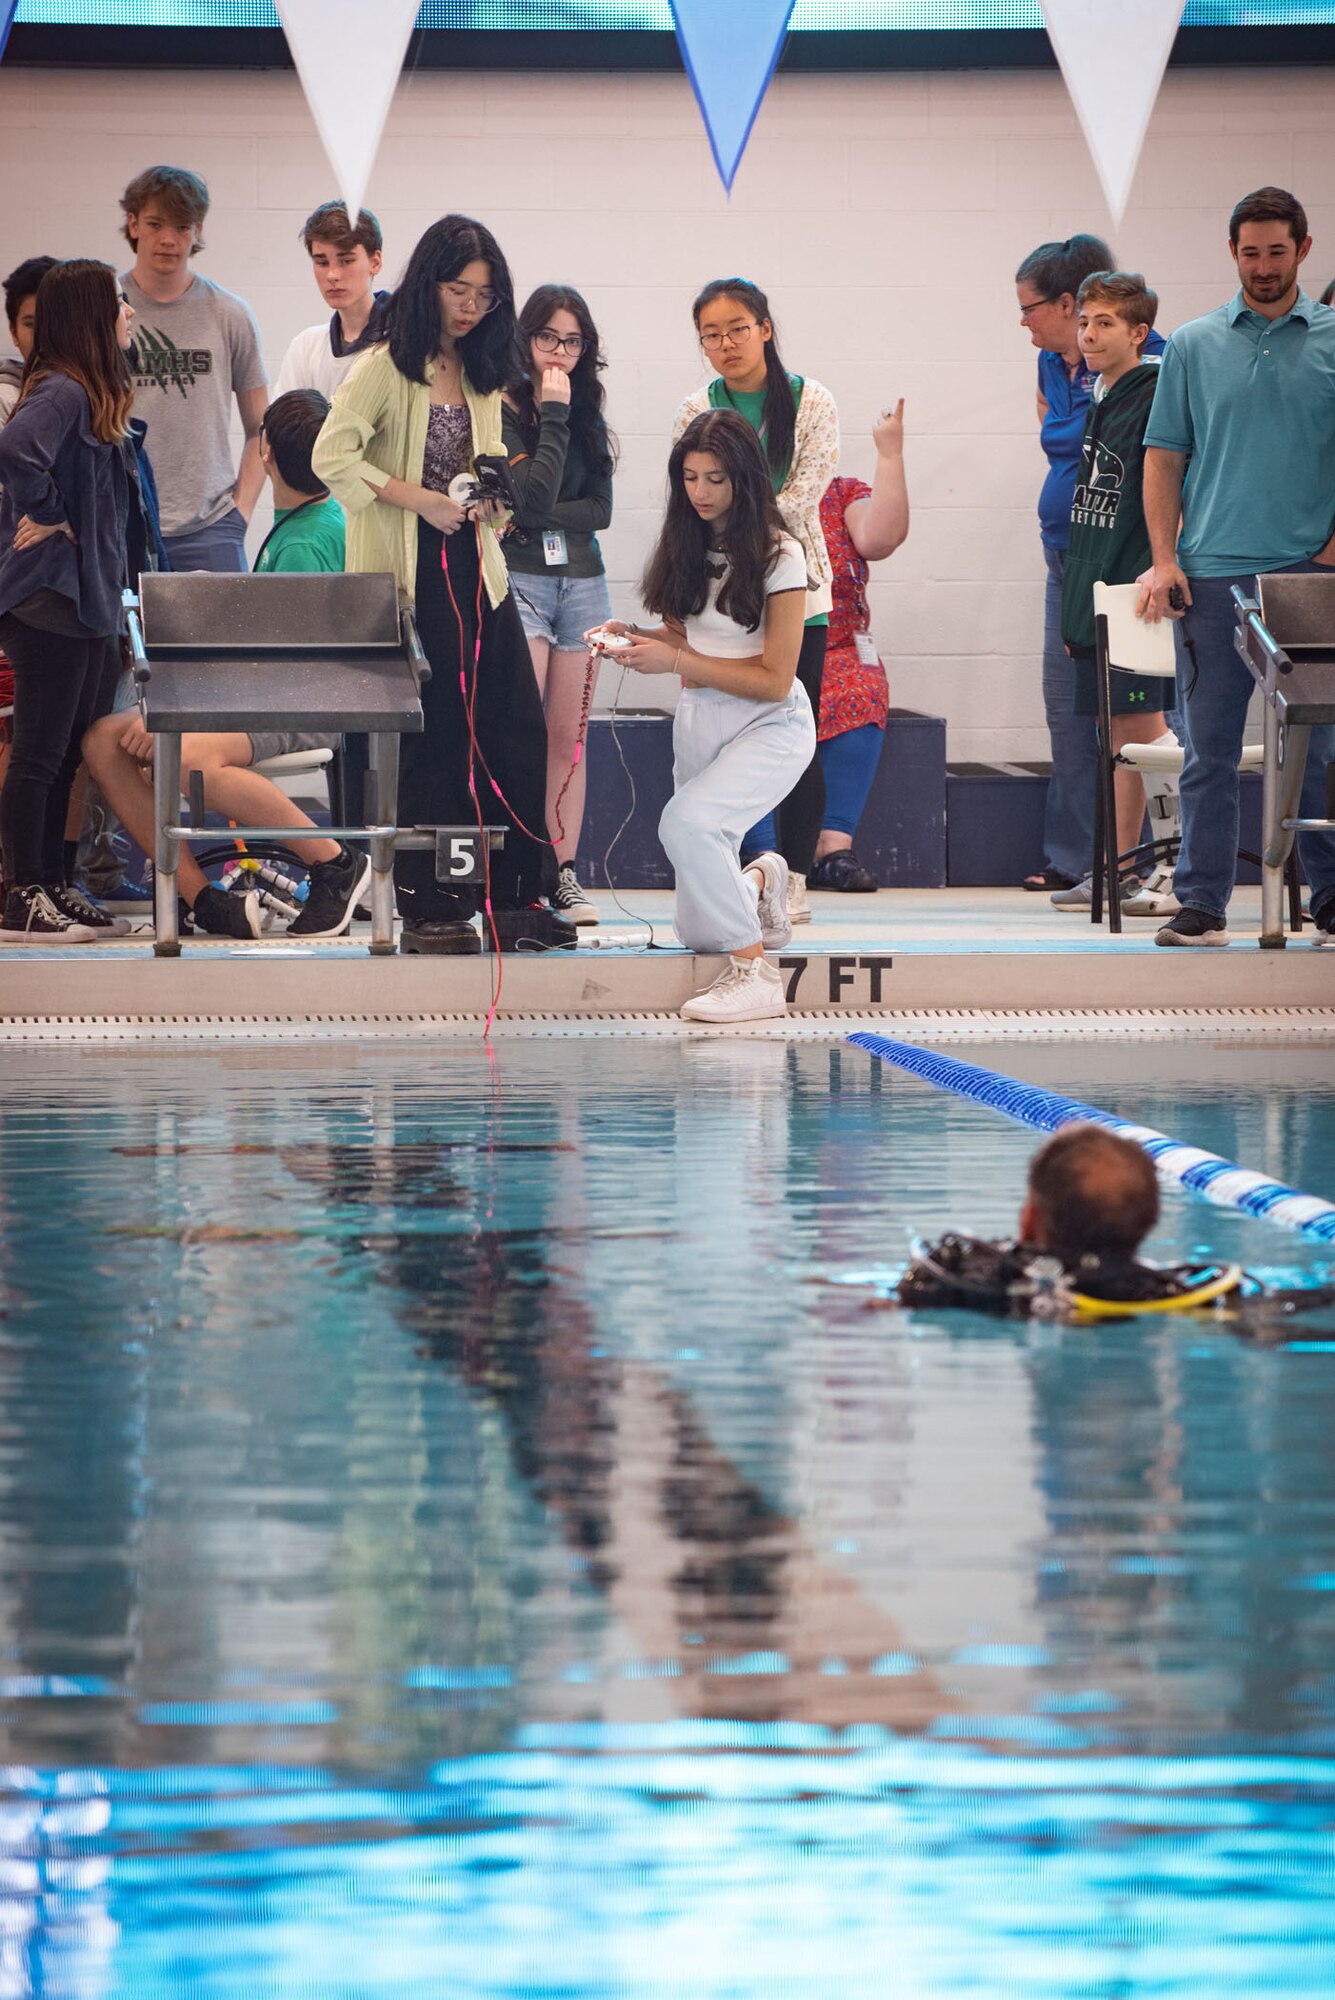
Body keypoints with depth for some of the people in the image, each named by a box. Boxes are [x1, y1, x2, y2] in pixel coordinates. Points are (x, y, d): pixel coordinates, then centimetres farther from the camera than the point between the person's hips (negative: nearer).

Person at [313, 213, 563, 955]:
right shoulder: (387, 368, -6)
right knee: (432, 741, -4)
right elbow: (332, 456, -15)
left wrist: (488, 495, 3)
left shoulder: (483, 374, 15)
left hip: (475, 568, 7)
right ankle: (429, 909, 3)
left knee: (518, 732, 2)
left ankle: (515, 900, 9)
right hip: (412, 577, -7)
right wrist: (419, 499, -20)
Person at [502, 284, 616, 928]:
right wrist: (554, 415, -14)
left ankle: (563, 874, 6)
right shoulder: (504, 409, -4)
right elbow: (534, 494, -16)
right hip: (519, 579, -5)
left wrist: (535, 521, -9)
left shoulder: (588, 417, 14)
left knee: (568, 735, 4)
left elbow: (599, 510, 5)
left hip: (581, 580, 5)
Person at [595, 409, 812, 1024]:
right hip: (699, 720, 6)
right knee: (699, 931, 7)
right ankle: (761, 881, 41)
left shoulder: (778, 556, -14)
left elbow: (774, 679, -17)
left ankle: (753, 971, -25)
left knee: (688, 821, -36)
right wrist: (634, 637, -7)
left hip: (770, 725, -6)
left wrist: (674, 661, -22)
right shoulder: (689, 547, 4)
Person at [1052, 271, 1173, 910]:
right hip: (1097, 595, 9)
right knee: (1119, 736, 11)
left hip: (1139, 594, -9)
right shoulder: (1098, 400, 16)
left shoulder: (1157, 397, -10)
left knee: (1144, 731, -9)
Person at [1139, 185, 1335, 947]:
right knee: (1210, 750, 2)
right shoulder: (1194, 346, 8)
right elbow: (1165, 457, 9)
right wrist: (1164, 560, -1)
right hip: (1214, 575, 1)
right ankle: (1202, 904, 5)